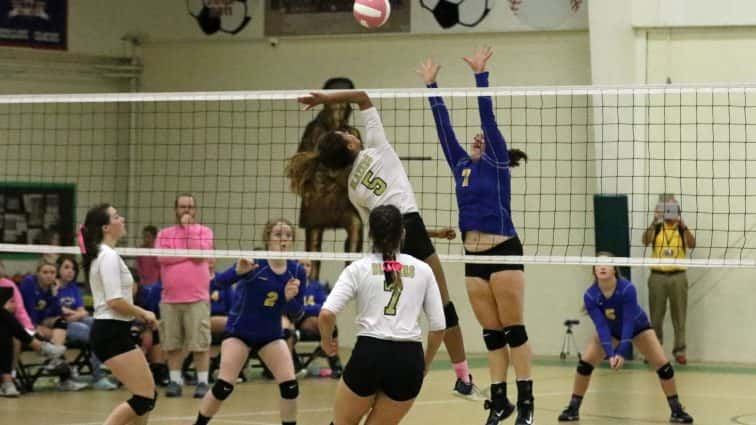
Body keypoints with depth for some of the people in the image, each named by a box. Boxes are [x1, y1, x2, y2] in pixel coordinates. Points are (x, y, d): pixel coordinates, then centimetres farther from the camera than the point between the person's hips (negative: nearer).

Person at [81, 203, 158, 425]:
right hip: (112, 334, -10)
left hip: (112, 332, 10)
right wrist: (143, 313, -8)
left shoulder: (101, 255, 16)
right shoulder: (109, 256, -15)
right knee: (145, 398, -8)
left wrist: (137, 312, 11)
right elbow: (114, 301, -22)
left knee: (148, 394, 14)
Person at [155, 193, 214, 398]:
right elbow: (162, 257, -7)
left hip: (197, 298, -2)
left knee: (200, 343, -4)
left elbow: (199, 253, -11)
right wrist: (189, 254, -8)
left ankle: (202, 381, 1)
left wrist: (188, 228, -6)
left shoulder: (204, 231, 6)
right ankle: (175, 380, 12)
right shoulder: (164, 234, 11)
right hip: (170, 298, 2)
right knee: (172, 344, 4)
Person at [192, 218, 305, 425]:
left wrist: (290, 298, -23)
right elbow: (221, 281, -32)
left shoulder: (296, 271, -7)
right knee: (224, 386, -12)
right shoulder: (254, 262, -18)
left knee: (290, 385, -8)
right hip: (239, 332, -4)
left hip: (271, 335, 4)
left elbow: (296, 313, -1)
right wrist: (238, 271, -53)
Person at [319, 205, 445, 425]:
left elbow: (326, 314, -8)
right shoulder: (422, 270, 10)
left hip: (369, 354, -2)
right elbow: (438, 326, 9)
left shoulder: (358, 268, 4)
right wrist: (425, 363, 23)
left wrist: (326, 340, 12)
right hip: (409, 359, 2)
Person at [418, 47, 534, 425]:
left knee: (514, 329, -4)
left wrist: (480, 75, -10)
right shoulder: (462, 166, 15)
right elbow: (443, 126, 16)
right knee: (491, 333, 8)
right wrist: (431, 85, 16)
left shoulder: (498, 164, 1)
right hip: (473, 256, 6)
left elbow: (488, 117, -6)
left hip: (503, 251, -6)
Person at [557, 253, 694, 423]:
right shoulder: (590, 296, -29)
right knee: (585, 363, -15)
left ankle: (677, 410, -1)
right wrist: (610, 355, -45)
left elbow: (629, 323, -38)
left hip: (637, 328, -2)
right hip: (609, 330, 2)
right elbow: (601, 326, -33)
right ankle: (573, 409, -1)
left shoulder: (627, 289, -36)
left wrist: (622, 353, -47)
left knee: (663, 365, -16)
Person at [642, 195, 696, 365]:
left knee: (679, 315, 1)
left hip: (678, 276, 0)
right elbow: (646, 241, -15)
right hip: (658, 276, 0)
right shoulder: (656, 228, 5)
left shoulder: (682, 229, 4)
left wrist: (683, 226, -28)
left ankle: (680, 351, 6)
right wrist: (654, 223, -30)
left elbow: (692, 245, -14)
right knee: (656, 316, 5)